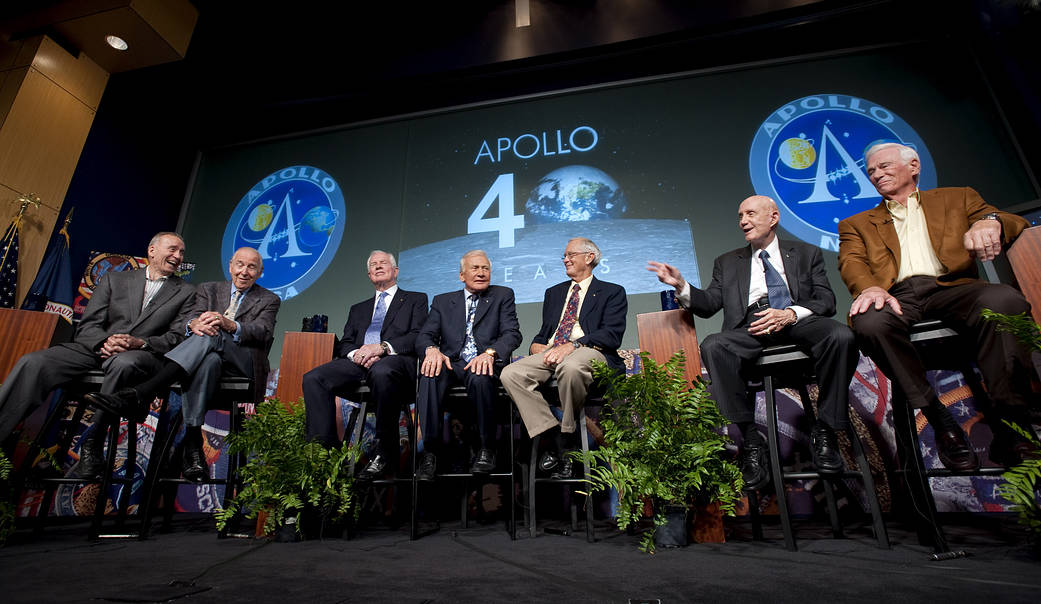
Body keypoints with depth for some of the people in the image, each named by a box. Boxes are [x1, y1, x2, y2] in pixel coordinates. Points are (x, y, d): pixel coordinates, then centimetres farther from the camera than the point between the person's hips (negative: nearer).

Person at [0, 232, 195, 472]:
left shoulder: (185, 292, 11)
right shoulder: (113, 279, 18)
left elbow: (178, 338, 2)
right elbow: (87, 326, 10)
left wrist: (139, 342, -17)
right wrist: (105, 342, -13)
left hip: (144, 355, -3)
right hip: (97, 349, 4)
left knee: (123, 362, -36)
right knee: (33, 362, -19)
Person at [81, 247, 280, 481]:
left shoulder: (269, 300, 16)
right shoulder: (208, 289, 25)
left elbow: (264, 332, -5)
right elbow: (192, 318, 4)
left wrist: (229, 325, -27)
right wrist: (194, 324, -25)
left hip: (242, 362, -2)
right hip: (208, 355, 2)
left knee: (212, 336, -35)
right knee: (208, 360, -38)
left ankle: (139, 395, -45)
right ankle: (192, 442, -44)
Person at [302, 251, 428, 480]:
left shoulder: (416, 300, 18)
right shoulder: (358, 309, 33)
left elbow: (418, 337, 2)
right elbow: (344, 343, 21)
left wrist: (382, 347, -13)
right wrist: (355, 354, -4)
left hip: (395, 360, -5)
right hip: (357, 363, 5)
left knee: (381, 371, -40)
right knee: (313, 378, -23)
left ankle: (385, 456, -28)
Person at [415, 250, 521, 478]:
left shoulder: (503, 296, 14)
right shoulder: (442, 301, 19)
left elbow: (512, 334, 0)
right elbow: (424, 336, 9)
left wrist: (490, 352, -22)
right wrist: (432, 349, -17)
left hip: (485, 363, -2)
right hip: (451, 362, 2)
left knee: (480, 377, -36)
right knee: (431, 374, -31)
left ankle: (486, 449, -16)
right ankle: (430, 450, -22)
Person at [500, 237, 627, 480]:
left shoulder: (612, 292, 12)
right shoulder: (553, 293, 30)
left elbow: (612, 335, -4)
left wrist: (572, 345, -19)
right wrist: (536, 344, 1)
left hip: (588, 351, -5)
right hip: (551, 353, 5)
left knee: (571, 367, -41)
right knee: (510, 374, -23)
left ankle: (568, 439, -17)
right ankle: (556, 439, -18)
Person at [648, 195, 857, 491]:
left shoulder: (806, 253, 22)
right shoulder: (728, 262, 26)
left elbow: (826, 301, 9)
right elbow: (709, 304, 15)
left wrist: (789, 314, -12)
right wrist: (681, 286, -4)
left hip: (798, 321, 0)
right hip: (750, 327, 0)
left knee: (841, 336, -32)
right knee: (713, 346, -32)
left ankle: (824, 431, -15)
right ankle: (750, 439, -25)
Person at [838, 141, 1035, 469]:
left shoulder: (957, 198, 28)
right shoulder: (857, 224, 25)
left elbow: (1015, 223, 14)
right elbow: (851, 262, 5)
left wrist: (991, 221, -14)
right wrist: (871, 287, -20)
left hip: (950, 287, 1)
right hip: (897, 297, 0)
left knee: (1005, 300, -34)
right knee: (869, 322, -36)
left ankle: (1008, 421, -22)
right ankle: (941, 421, -21)